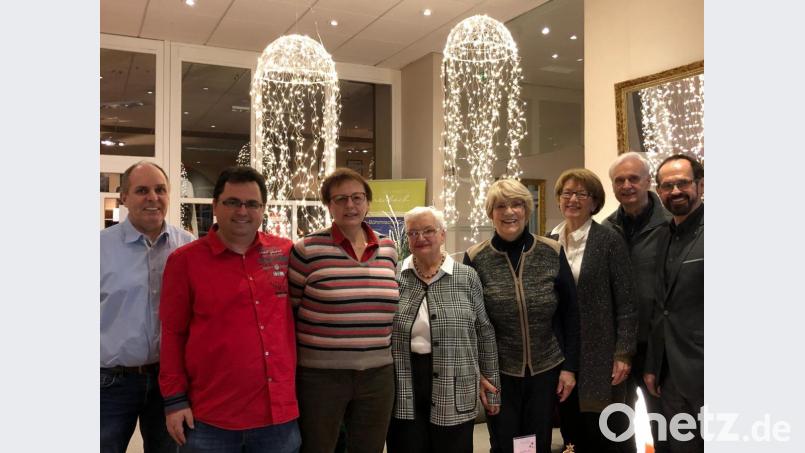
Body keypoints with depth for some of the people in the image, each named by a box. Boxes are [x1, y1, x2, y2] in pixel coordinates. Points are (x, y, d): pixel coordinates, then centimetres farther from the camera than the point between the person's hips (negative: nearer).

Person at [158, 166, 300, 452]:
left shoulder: (285, 252, 3)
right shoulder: (185, 260, -3)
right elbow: (173, 333, -1)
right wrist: (175, 399, -4)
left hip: (280, 413, 2)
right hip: (209, 419, -2)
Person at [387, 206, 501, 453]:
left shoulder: (467, 277, 0)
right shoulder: (393, 277, 2)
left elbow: (485, 332, 5)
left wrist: (491, 383, 6)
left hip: (454, 393, -1)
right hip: (404, 391, 1)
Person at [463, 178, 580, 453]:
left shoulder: (552, 253, -3)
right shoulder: (475, 259, -6)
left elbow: (570, 314, 2)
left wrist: (570, 367, 0)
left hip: (546, 369, 1)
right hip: (498, 372, -1)